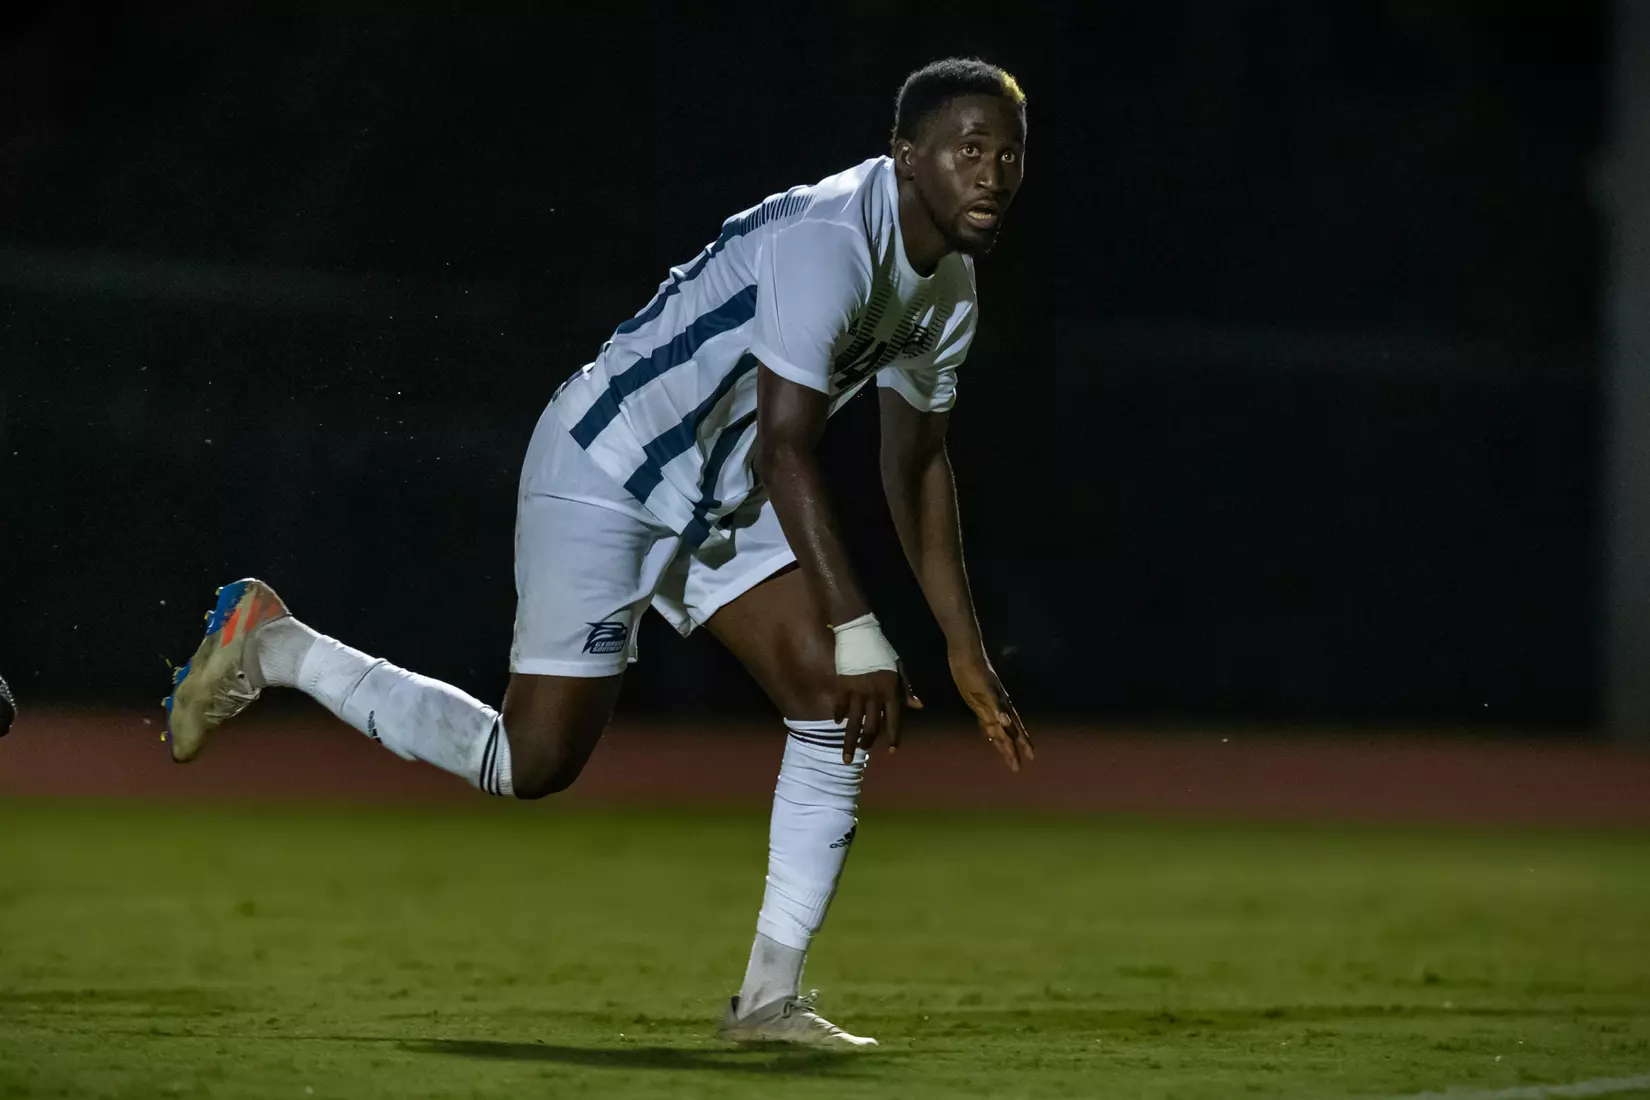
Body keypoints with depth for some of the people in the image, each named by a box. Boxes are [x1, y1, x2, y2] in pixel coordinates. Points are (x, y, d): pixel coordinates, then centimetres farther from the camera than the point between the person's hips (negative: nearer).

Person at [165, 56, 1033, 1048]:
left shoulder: (951, 285, 3)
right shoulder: (826, 245, -28)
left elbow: (917, 461, 13)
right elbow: (787, 452, -31)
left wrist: (967, 651, 11)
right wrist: (858, 636, -32)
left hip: (720, 500, 9)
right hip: (606, 471, -9)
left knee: (844, 706, -6)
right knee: (533, 762, -8)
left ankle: (770, 997, 0)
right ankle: (270, 646, 9)